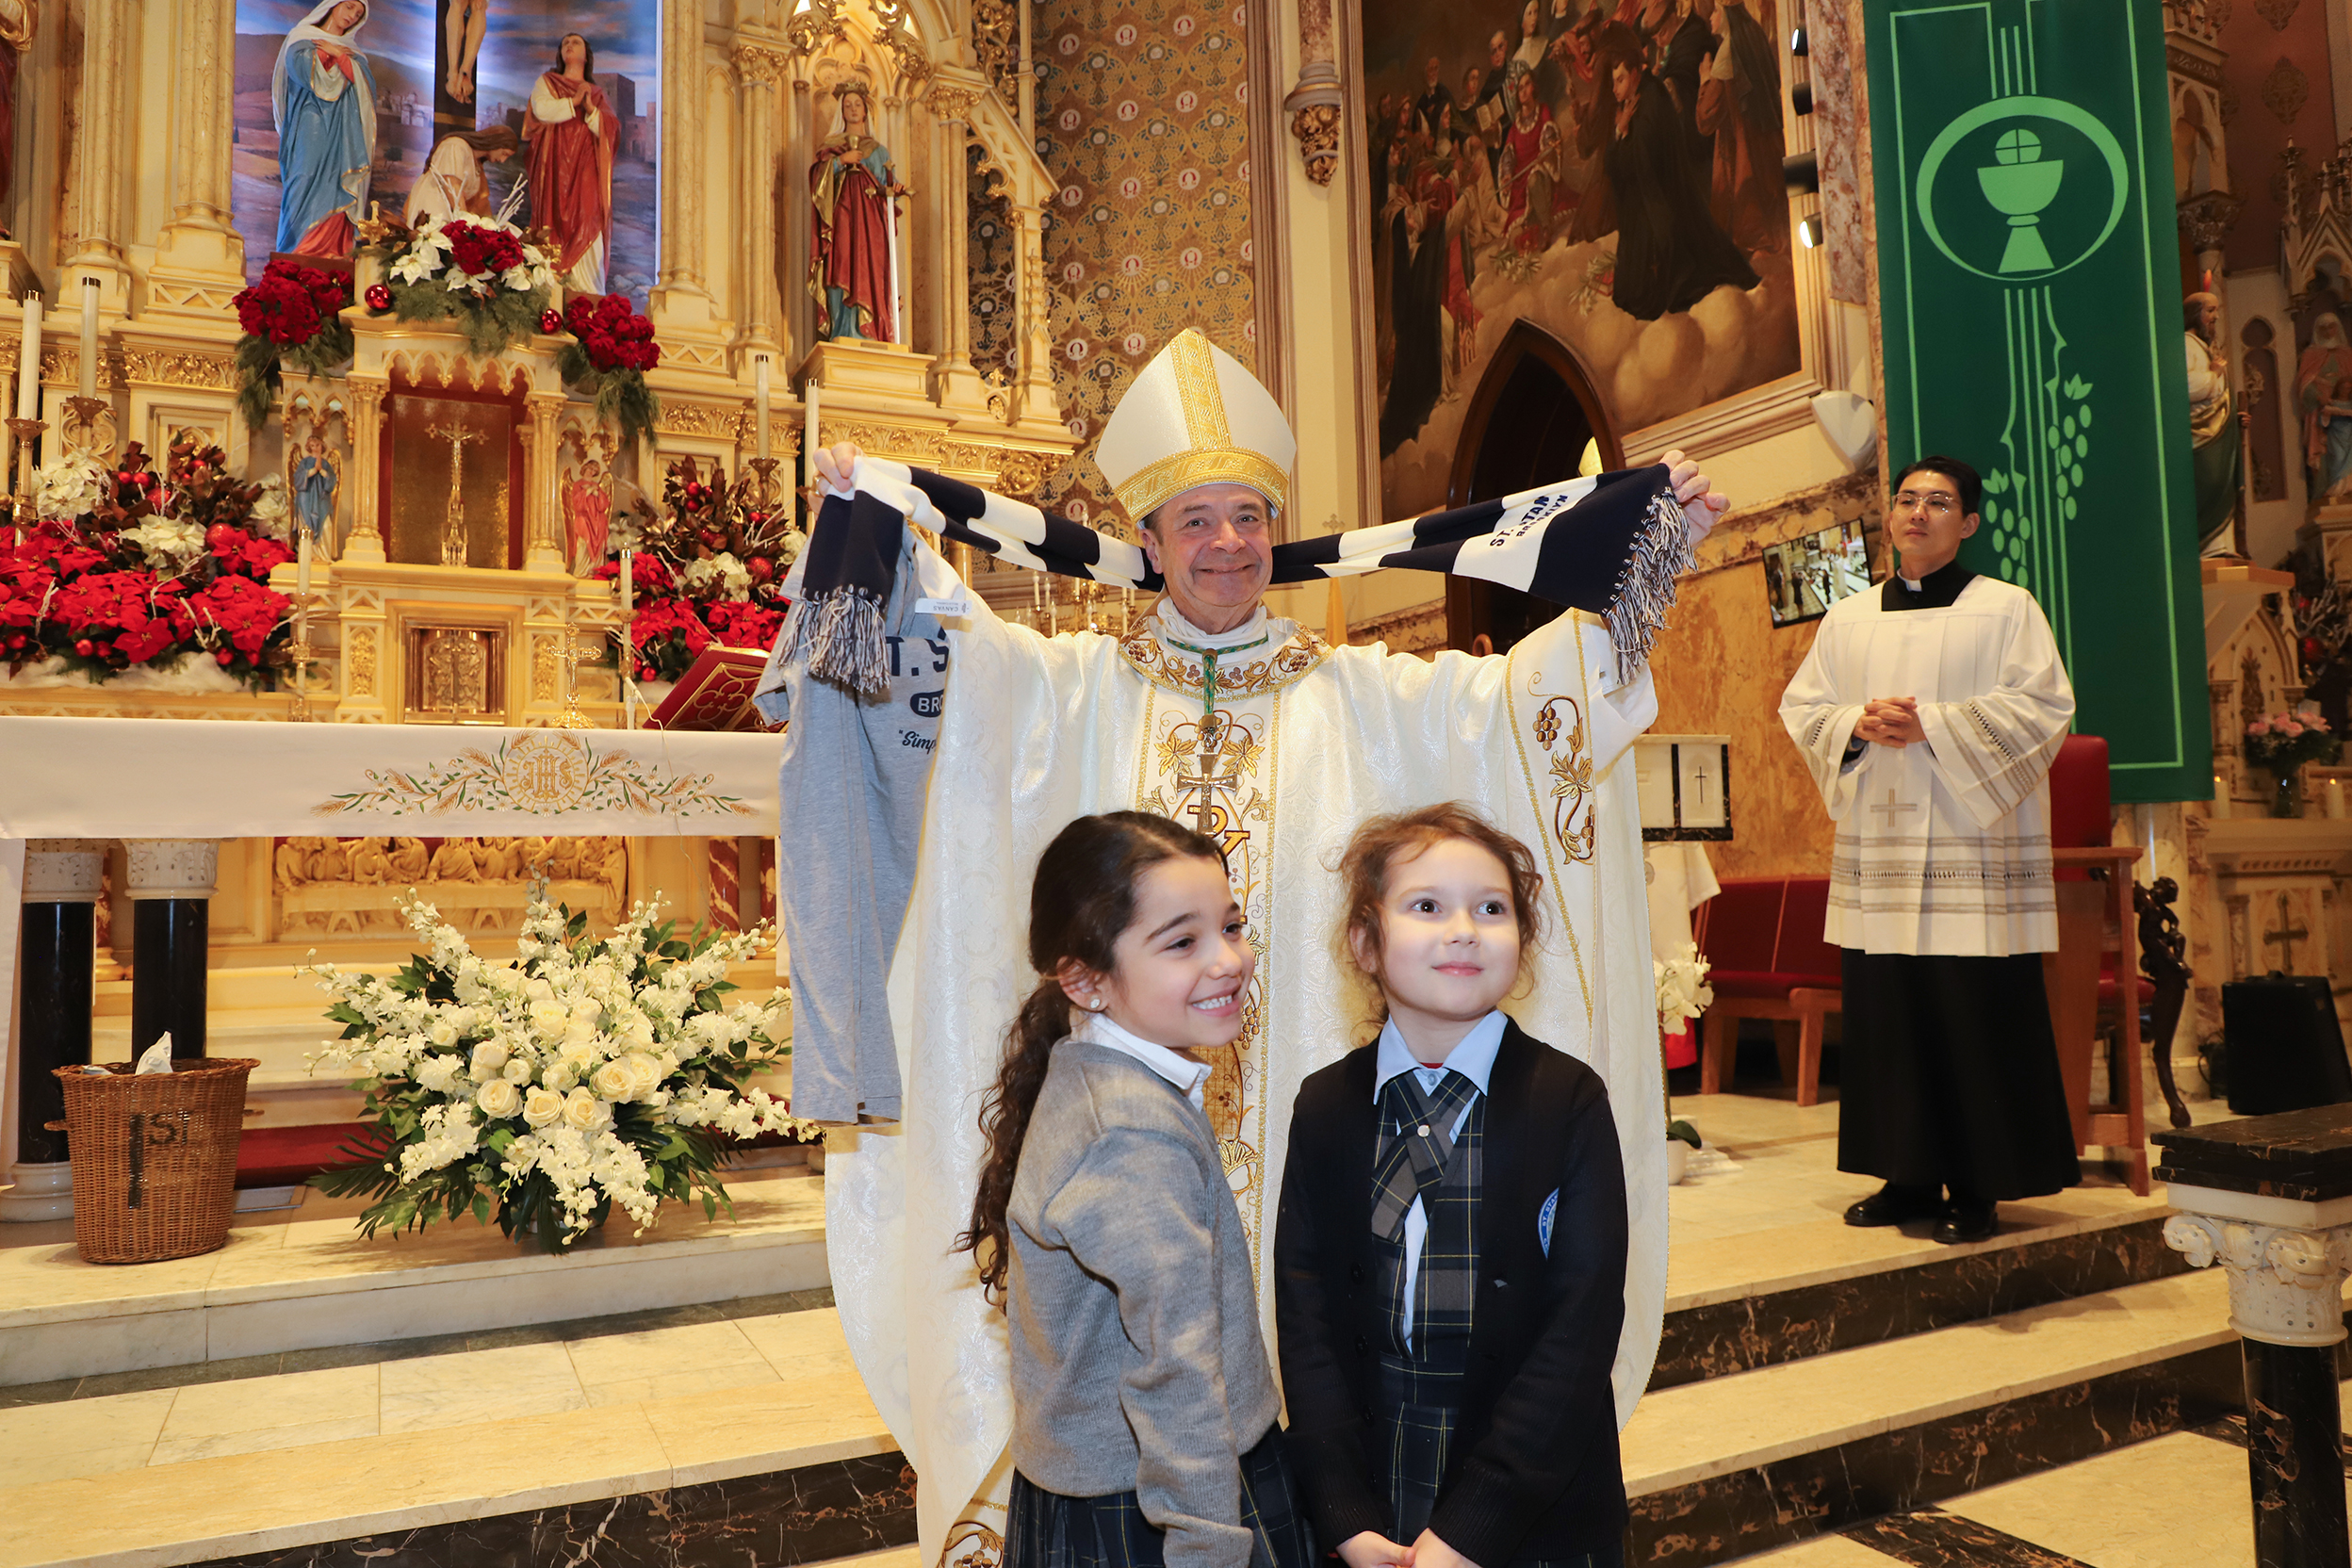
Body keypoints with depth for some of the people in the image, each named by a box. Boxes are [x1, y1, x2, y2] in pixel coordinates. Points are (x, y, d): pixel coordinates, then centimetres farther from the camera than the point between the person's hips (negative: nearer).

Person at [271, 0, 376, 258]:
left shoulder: (352, 50, 23)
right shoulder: (302, 40, 10)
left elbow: (368, 85, 5)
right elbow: (309, 76, -9)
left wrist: (339, 55, -1)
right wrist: (341, 59, -1)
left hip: (344, 135, 4)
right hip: (311, 130, -4)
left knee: (338, 196, -6)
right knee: (309, 188, -14)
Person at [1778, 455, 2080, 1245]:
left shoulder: (2006, 607, 4)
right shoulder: (1846, 619, 15)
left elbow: (2042, 706, -5)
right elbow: (1802, 707, 11)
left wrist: (1932, 725, -15)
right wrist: (1859, 726, -9)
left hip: (1973, 851, -4)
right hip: (1877, 852, 4)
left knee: (1976, 1022, -3)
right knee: (1886, 1016, 4)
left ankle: (1978, 1187, 8)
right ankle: (1908, 1178, 14)